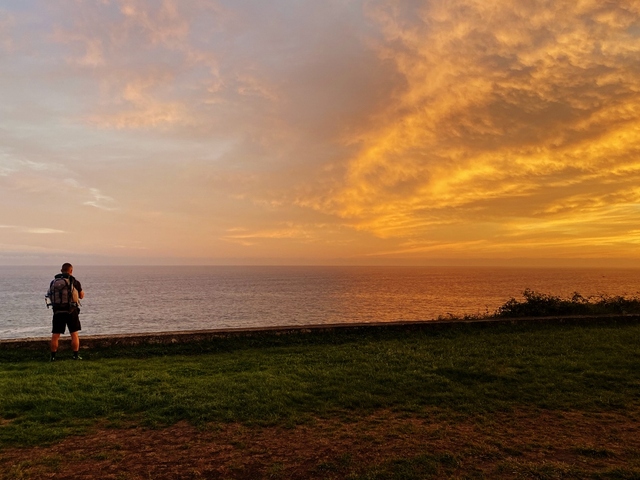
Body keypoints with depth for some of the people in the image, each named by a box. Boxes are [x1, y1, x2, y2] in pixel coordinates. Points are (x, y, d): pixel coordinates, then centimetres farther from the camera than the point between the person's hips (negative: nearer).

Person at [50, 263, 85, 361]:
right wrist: (80, 290, 23)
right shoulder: (74, 281, -4)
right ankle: (76, 355, 8)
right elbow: (81, 296, 5)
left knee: (55, 335, 9)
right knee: (74, 334, 7)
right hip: (71, 311, -2)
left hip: (58, 311, 3)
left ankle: (53, 356, 11)